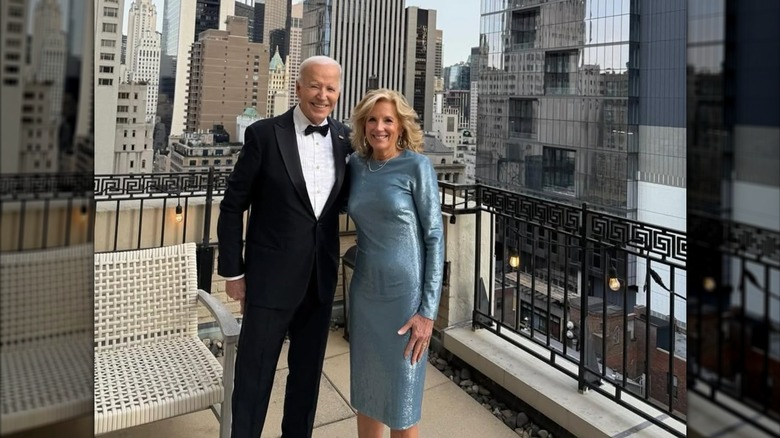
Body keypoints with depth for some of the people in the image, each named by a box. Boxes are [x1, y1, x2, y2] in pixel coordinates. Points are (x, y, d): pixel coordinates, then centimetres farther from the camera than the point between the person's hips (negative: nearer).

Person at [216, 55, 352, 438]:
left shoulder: (345, 138, 2)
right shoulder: (264, 134, -9)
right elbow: (233, 206, -5)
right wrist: (233, 272, -5)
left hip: (321, 277, 4)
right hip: (270, 276, -4)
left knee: (308, 370, 19)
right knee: (254, 374, 9)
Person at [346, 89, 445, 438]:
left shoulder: (416, 166, -9)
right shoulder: (356, 164, 5)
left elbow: (434, 237, -10)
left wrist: (428, 311, -13)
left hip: (404, 296, -4)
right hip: (364, 293, 5)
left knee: (400, 401, 8)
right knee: (365, 394, 16)